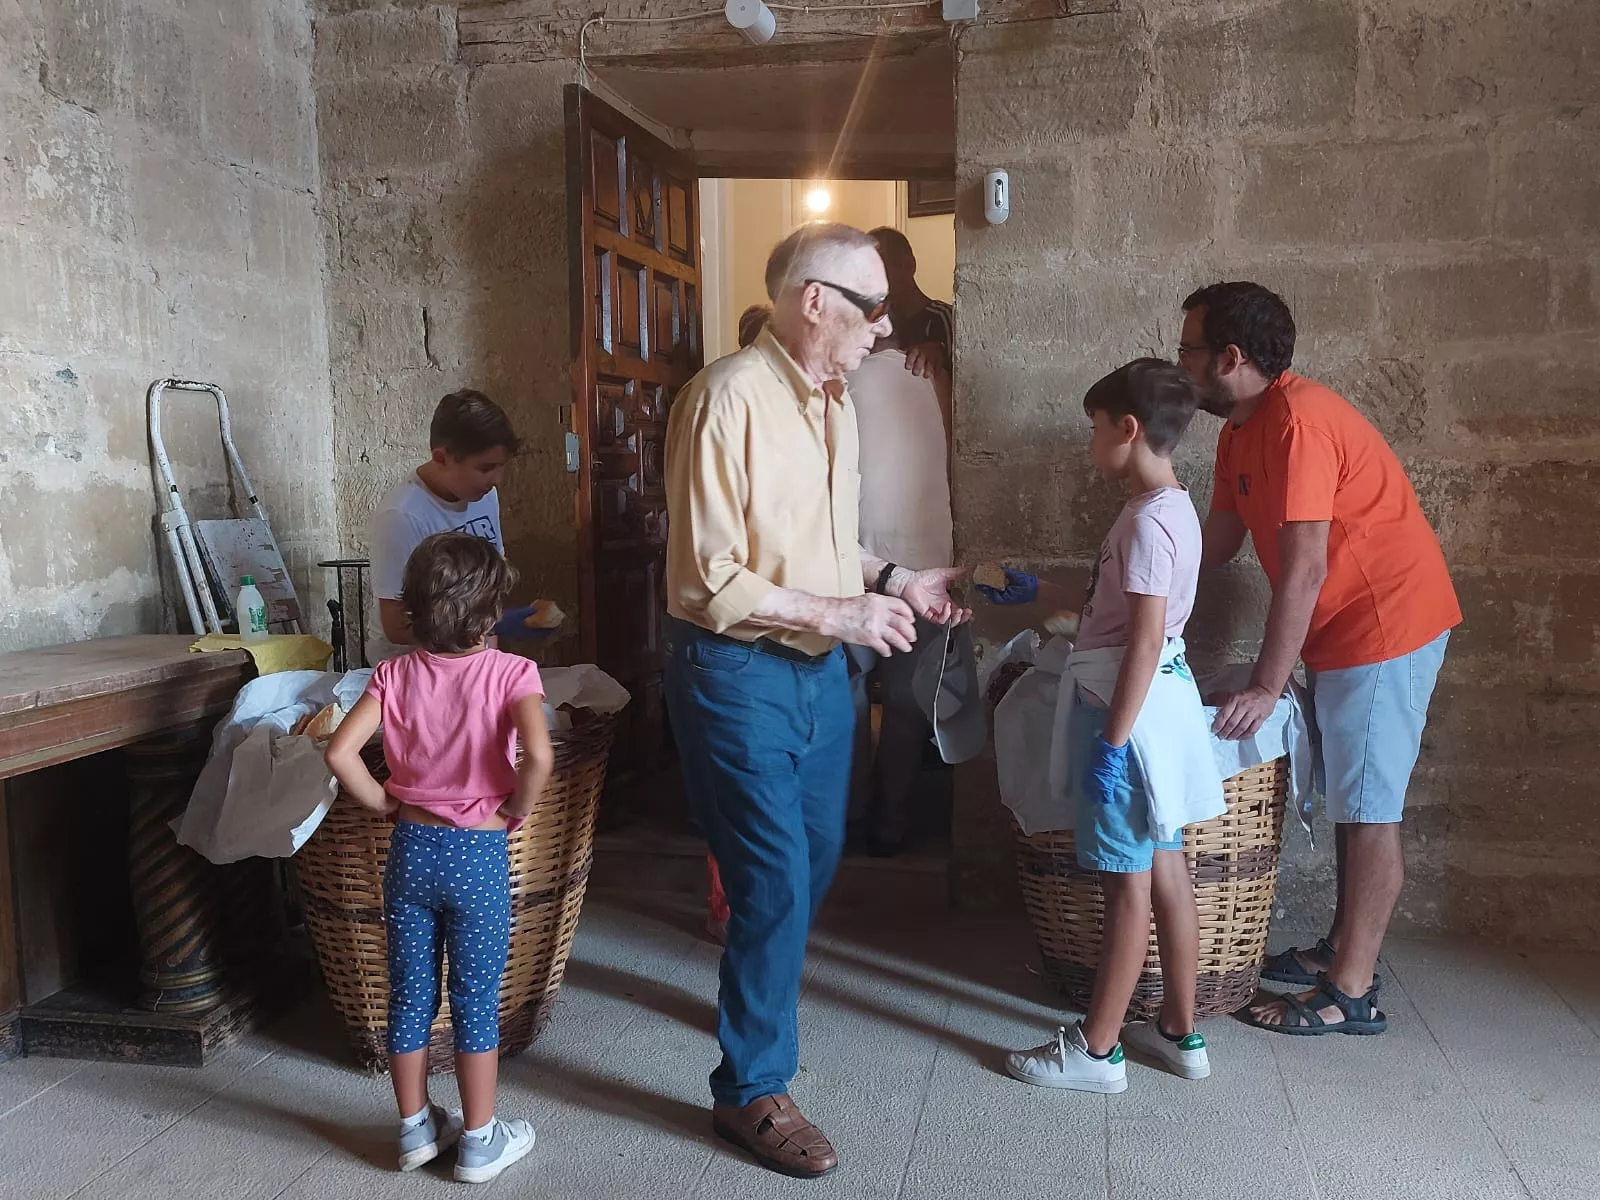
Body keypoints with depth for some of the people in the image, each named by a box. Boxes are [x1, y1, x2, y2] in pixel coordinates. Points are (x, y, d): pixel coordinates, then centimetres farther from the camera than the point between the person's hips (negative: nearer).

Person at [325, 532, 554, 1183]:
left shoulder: (394, 674, -3)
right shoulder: (510, 673, -13)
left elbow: (339, 753, -11)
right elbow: (539, 756, -28)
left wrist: (387, 804, 3)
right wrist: (515, 811, -11)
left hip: (411, 850, 3)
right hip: (478, 855, -3)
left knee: (409, 996, 16)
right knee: (476, 1002, 9)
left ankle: (416, 1128, 31)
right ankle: (480, 1141, 21)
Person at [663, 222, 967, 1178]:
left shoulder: (835, 401, 9)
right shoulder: (730, 398, -19)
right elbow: (711, 580, -21)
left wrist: (893, 584, 3)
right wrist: (842, 613, -19)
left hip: (820, 668, 9)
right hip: (739, 674, -8)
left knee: (816, 863, 21)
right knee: (774, 883, -3)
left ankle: (759, 994, 47)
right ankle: (750, 1089, 16)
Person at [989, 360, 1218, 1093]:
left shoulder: (1148, 520, -19)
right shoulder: (1170, 508, 12)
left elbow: (1145, 640, -23)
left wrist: (1112, 743, -21)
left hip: (1131, 711, -10)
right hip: (1158, 704, 10)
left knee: (1128, 886, -1)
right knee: (1165, 874, 15)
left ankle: (1097, 1049, 11)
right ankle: (1180, 1033, 26)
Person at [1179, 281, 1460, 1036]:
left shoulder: (1297, 422, -22)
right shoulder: (1241, 430, 8)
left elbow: (1303, 569, -25)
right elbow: (1218, 541, 14)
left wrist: (1266, 687, -23)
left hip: (1386, 624, -10)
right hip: (1343, 631, 10)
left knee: (1369, 810, -4)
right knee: (1349, 800, 17)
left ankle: (1352, 992, 5)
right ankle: (1344, 949, 29)